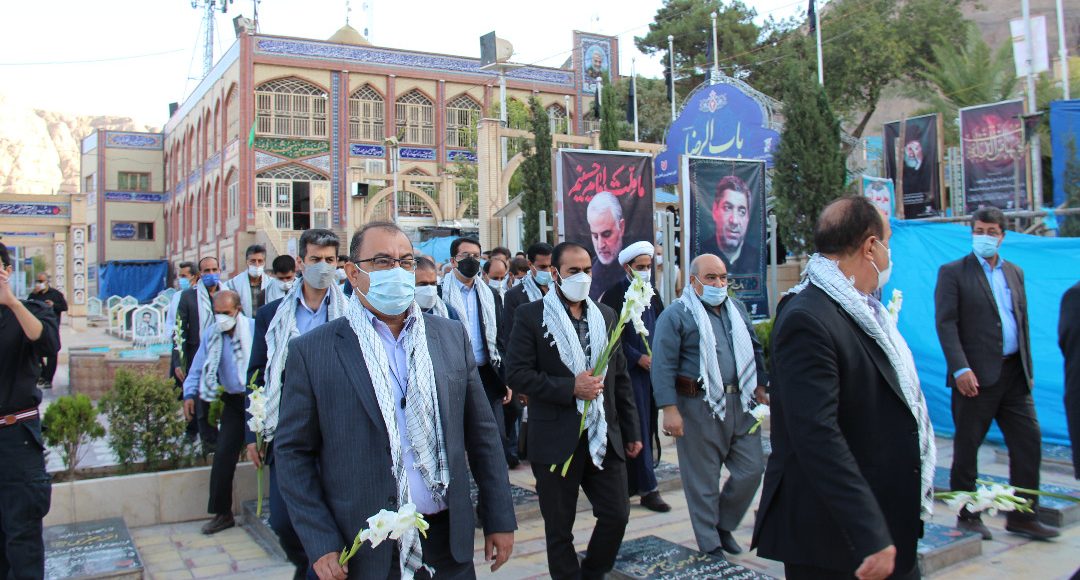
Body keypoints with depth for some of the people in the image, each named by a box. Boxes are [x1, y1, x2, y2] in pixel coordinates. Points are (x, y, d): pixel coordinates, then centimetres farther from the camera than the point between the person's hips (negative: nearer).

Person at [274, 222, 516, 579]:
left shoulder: (452, 338, 3)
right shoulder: (312, 352, -5)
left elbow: (482, 434, 6)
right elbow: (293, 453, -3)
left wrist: (500, 520, 6)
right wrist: (321, 545, -9)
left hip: (448, 542, 3)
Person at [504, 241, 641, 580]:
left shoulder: (606, 315, 9)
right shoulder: (532, 316, -5)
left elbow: (620, 378, 12)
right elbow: (516, 373, -12)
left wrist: (631, 431, 12)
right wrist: (570, 387, -19)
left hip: (604, 437, 4)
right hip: (557, 440, -4)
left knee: (617, 515, 6)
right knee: (559, 527, 9)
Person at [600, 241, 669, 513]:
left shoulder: (651, 295, 12)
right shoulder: (614, 295, -7)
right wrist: (638, 358, -15)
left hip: (653, 369, 7)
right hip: (629, 370, -7)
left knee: (647, 426, 10)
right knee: (638, 427, -4)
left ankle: (634, 482, 21)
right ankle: (648, 489, 1)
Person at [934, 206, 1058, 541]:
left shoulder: (1015, 273, 15)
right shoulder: (953, 273, -3)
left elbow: (1022, 321, 17)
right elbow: (945, 323, -10)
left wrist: (1027, 367, 11)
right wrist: (960, 369, -19)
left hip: (1014, 374, 6)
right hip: (976, 375, -6)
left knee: (1029, 441, 6)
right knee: (967, 447, 4)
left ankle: (1021, 516, 19)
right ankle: (966, 516, 17)